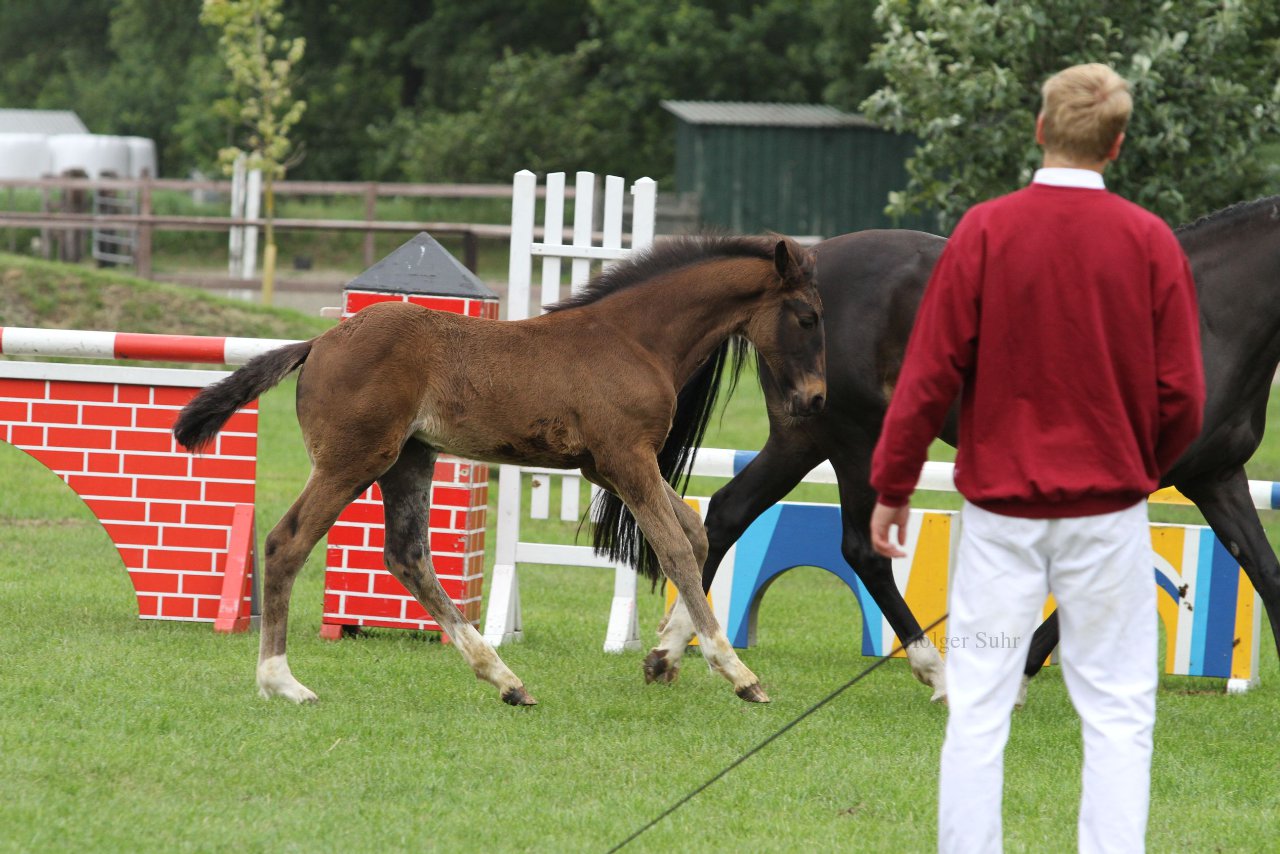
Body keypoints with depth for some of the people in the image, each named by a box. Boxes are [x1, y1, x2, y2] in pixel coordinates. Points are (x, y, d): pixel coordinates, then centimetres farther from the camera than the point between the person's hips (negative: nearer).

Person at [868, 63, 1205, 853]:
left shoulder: (984, 232, -5)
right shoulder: (1151, 242, -4)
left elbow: (931, 373, -5)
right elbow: (1182, 396, -2)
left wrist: (892, 486, 6)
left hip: (1001, 504, 0)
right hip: (1109, 510, 0)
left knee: (979, 706, 6)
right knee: (1118, 713, 3)